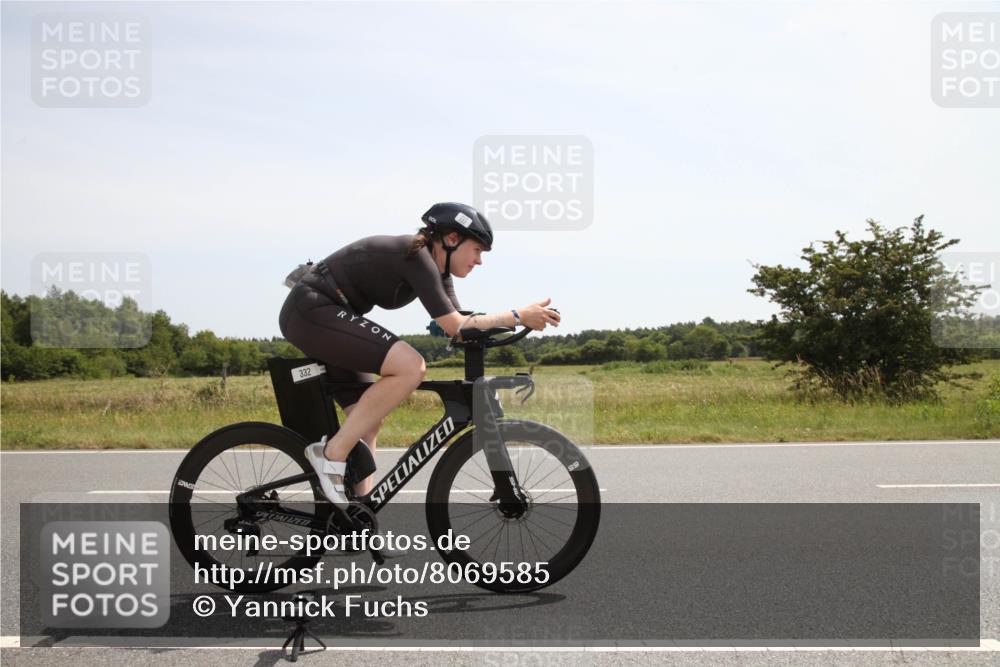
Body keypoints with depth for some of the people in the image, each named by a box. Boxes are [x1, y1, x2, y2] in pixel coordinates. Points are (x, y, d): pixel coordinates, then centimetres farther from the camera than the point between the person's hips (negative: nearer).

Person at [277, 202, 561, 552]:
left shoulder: (436, 269, 12)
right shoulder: (416, 255, -17)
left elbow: (459, 325, 6)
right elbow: (454, 326, -21)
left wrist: (522, 318, -5)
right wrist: (518, 315, -18)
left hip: (312, 315, 11)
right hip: (312, 310, -11)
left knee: (368, 421, 9)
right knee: (411, 366, -24)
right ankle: (332, 453, -17)